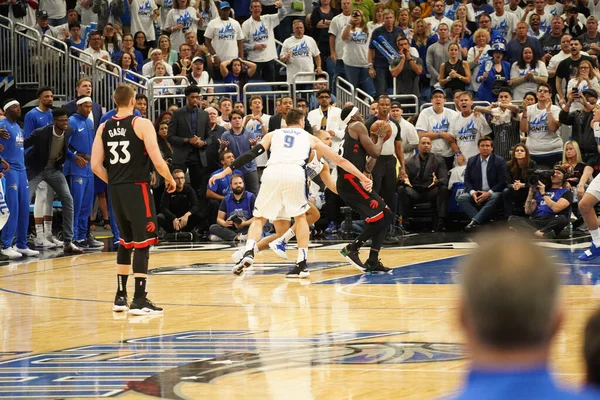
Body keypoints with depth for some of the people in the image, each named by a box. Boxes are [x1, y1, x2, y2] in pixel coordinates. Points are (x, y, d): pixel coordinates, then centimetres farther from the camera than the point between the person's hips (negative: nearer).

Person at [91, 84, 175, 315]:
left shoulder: (104, 128, 8)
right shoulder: (141, 124, -8)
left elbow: (96, 166, 4)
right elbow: (157, 160, -13)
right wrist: (170, 180, 4)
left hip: (116, 190, 6)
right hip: (137, 188, -6)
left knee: (126, 241, 20)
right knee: (143, 242, -2)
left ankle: (121, 297, 22)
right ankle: (139, 300, -6)